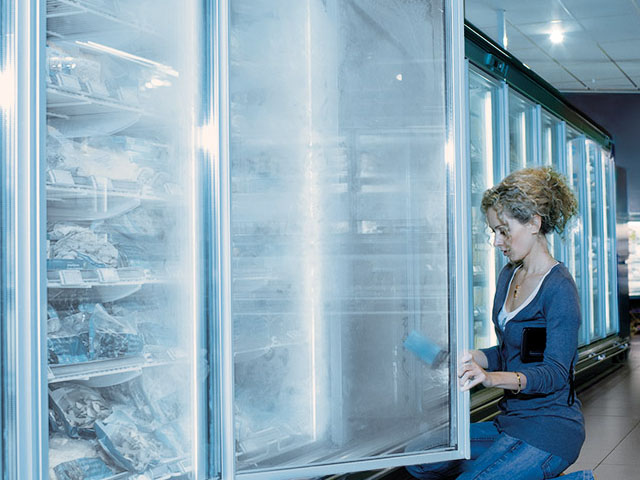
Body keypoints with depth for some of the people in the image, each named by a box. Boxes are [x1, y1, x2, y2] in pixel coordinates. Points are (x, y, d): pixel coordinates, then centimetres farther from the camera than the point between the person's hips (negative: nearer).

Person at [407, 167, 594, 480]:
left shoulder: (558, 287, -14)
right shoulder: (508, 276, 12)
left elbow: (556, 373, -21)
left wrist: (493, 377, -36)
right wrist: (474, 359, -1)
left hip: (550, 428, -9)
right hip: (512, 420, 9)